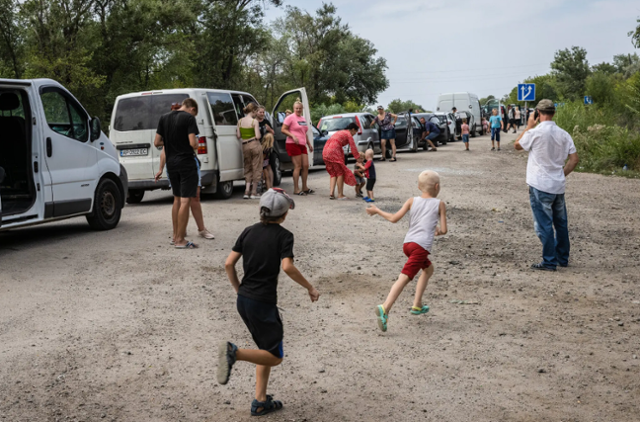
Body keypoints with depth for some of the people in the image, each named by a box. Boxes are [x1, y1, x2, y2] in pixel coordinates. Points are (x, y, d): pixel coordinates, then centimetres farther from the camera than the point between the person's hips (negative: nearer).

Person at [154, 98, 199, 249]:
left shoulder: (164, 118, 8)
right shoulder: (189, 118, -10)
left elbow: (157, 142, 6)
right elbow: (193, 143, -18)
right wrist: (196, 144, 4)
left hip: (171, 162, 6)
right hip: (186, 162, -6)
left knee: (177, 199, 18)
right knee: (186, 200, -3)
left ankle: (176, 236, 22)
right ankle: (180, 240, -4)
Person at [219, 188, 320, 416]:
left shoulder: (249, 231, 7)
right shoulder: (284, 236, -8)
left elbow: (229, 264, 4)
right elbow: (288, 267, -22)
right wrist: (310, 288, -10)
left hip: (243, 300, 7)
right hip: (263, 303, -7)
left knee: (267, 350, 21)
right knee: (275, 356, 4)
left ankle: (260, 402, 19)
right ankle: (234, 352, -19)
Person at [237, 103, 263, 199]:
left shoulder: (240, 121, 4)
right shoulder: (255, 121, -10)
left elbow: (238, 136, 3)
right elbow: (258, 136, -14)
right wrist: (260, 134, 7)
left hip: (245, 146, 4)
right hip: (255, 145, -4)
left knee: (248, 168, 16)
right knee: (256, 168, 6)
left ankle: (247, 191, 6)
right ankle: (254, 192, 8)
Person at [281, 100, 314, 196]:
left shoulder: (303, 119, 19)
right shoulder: (290, 117, -4)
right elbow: (283, 129, -10)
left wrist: (309, 144, 25)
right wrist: (293, 136, -22)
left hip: (302, 145, 8)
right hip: (293, 144, -8)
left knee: (306, 166, 5)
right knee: (298, 166, -8)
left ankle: (305, 187, 16)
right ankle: (296, 189, -3)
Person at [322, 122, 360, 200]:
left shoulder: (340, 132, 30)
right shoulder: (349, 134, 5)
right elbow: (353, 148, 2)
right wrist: (358, 159, 7)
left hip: (325, 151, 8)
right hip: (334, 151, -8)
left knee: (333, 173, 15)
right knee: (340, 173, 3)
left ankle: (332, 193, 3)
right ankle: (340, 195, 4)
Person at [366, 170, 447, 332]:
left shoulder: (412, 201, 15)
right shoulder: (439, 204, 8)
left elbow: (394, 218, 5)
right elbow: (444, 230, 4)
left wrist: (377, 211, 18)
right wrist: (438, 231, 27)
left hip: (408, 243, 6)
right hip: (421, 246, -6)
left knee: (428, 269, 28)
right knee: (404, 278, -16)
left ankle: (417, 305, 26)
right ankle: (385, 308, -32)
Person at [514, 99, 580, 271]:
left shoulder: (535, 133, -13)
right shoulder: (563, 134, 2)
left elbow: (518, 145, 4)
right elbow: (574, 159, 2)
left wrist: (529, 126, 9)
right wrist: (562, 174, 11)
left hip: (540, 186, -5)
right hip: (559, 186, 6)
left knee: (544, 225, 0)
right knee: (561, 223, 16)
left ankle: (549, 262, 2)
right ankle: (563, 258, 26)